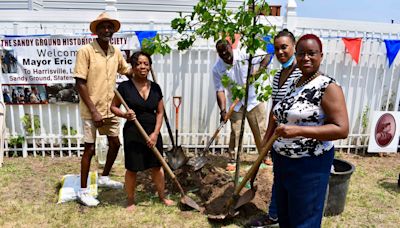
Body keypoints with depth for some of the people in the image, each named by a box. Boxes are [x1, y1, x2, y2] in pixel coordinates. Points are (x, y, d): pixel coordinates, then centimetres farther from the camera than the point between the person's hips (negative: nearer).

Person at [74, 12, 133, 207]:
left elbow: (128, 71, 21)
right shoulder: (86, 51, -13)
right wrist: (94, 111, -19)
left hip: (109, 109, 7)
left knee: (115, 144, 15)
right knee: (90, 149, 0)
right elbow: (80, 84, -16)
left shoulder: (116, 52, 4)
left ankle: (104, 178, 38)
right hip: (91, 110, -6)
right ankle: (83, 190, 17)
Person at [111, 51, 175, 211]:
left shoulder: (155, 87, 2)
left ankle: (162, 196, 31)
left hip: (153, 131, 3)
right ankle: (131, 201, 27)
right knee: (132, 168, 6)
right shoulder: (125, 86, -8)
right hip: (133, 132, -3)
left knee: (157, 166, 12)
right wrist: (124, 115, -20)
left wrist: (155, 133, -6)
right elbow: (113, 107, 1)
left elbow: (160, 112, 4)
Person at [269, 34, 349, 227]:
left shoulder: (328, 87, -15)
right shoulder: (293, 83, 8)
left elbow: (342, 129, -22)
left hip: (309, 165, -7)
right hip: (282, 161, 7)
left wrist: (298, 130, -30)